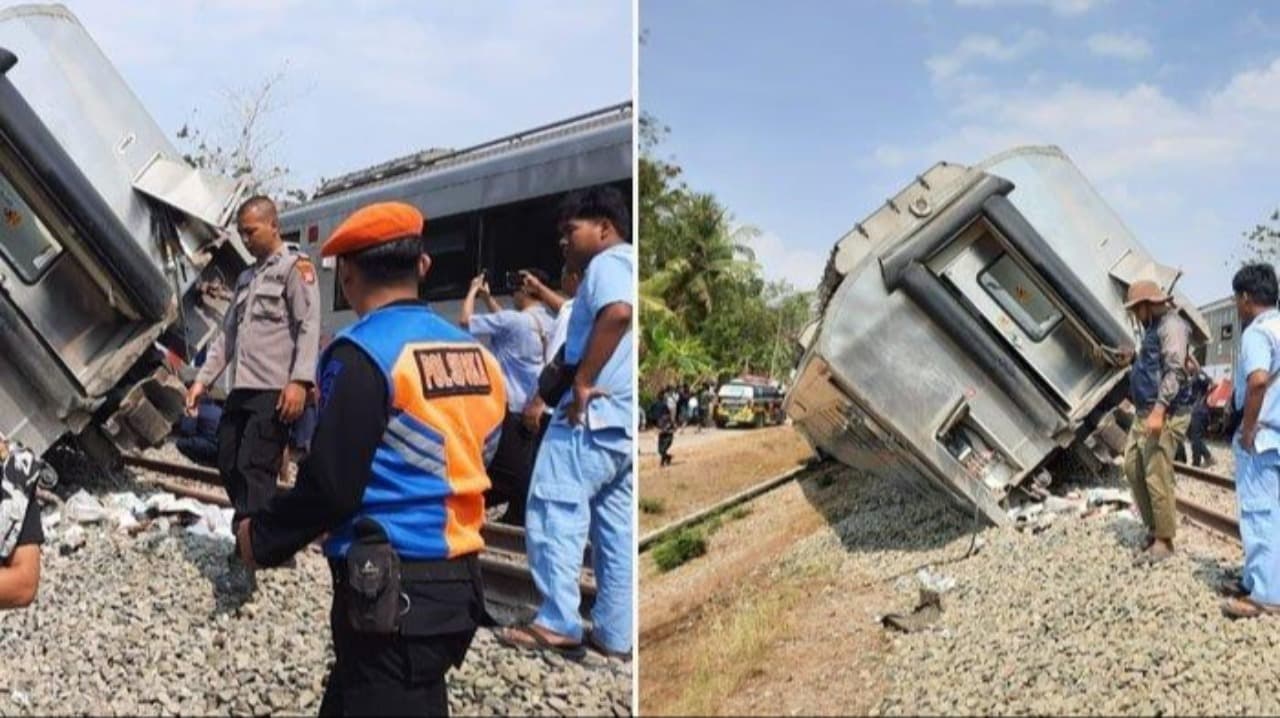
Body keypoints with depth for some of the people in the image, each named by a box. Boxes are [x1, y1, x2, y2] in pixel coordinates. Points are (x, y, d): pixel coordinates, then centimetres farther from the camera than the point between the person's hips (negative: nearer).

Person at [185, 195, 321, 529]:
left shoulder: (295, 267, 0)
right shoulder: (245, 278, 24)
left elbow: (309, 326, -12)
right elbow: (227, 334, 25)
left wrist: (299, 380, -23)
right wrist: (203, 379, 15)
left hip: (273, 392, -8)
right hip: (240, 390, 8)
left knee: (255, 471, -12)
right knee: (229, 466, 9)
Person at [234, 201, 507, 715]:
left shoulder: (363, 354, -14)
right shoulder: (477, 356, 7)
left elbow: (331, 485, -16)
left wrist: (261, 537, 0)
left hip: (391, 592, -8)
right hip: (458, 583, 8)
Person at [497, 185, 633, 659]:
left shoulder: (607, 262, -6)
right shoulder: (632, 265, 23)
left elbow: (617, 313, -27)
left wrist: (582, 381, -24)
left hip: (594, 411, -10)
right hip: (625, 418, 10)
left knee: (554, 512, -5)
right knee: (617, 527, 9)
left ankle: (558, 623, -5)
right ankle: (614, 633, 12)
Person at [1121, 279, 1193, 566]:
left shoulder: (1171, 325, -12)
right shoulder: (1153, 327, 20)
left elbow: (1175, 371, -23)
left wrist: (1158, 410, -31)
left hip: (1165, 415, -11)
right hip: (1145, 413, 11)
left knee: (1157, 477, -8)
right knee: (1133, 468, 14)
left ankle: (1163, 541, 0)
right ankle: (1153, 527, 23)